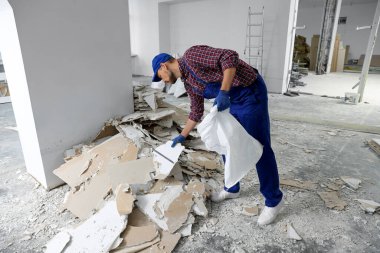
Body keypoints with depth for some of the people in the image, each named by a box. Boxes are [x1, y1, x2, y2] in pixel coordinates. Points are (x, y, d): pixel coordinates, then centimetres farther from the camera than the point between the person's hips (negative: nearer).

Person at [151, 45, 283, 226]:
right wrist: (182, 136, 28)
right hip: (234, 100, 9)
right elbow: (196, 111, 22)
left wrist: (223, 92, -32)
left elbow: (230, 57, -23)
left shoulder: (192, 55, -14)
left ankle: (273, 200, 14)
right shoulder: (188, 82, 13)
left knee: (259, 148, -3)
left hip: (251, 93, -9)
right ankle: (232, 189, 32)